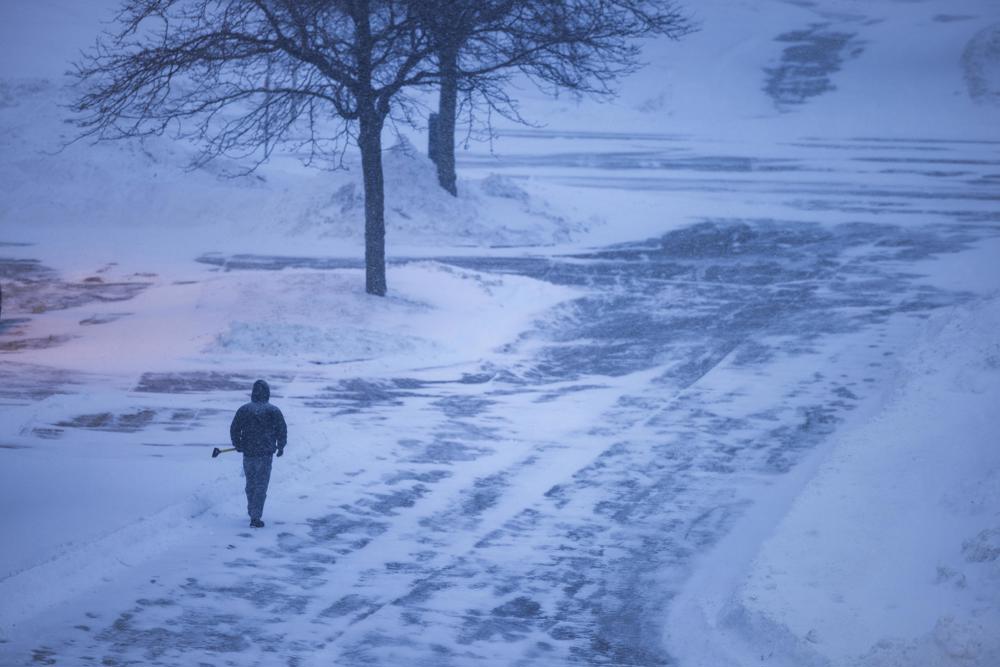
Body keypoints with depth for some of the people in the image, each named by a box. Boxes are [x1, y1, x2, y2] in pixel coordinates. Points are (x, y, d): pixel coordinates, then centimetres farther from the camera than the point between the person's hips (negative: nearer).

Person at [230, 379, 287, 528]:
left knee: (250, 484, 19)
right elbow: (282, 430, -2)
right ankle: (255, 517, -7)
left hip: (248, 453, 3)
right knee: (261, 486, 0)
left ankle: (252, 512, 32)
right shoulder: (273, 411, -7)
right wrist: (280, 447, 15)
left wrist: (238, 445, 19)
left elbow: (234, 430, 3)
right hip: (265, 454, -3)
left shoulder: (243, 410, -1)